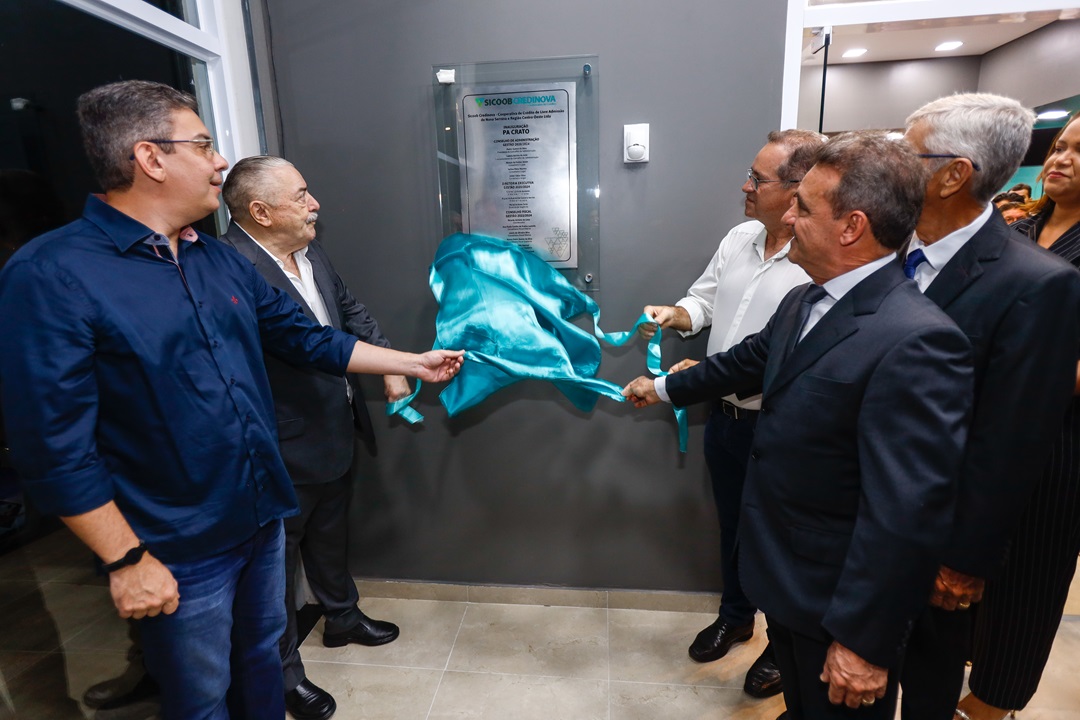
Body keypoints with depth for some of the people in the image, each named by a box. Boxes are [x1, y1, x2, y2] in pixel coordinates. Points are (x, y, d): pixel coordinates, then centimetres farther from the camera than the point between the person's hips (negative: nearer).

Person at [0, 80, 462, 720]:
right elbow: (55, 447, -19)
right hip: (179, 551, -6)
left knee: (262, 656, 26)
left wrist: (414, 364, 9)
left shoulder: (220, 260, 4)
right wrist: (128, 559, -15)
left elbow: (305, 337, 8)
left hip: (262, 516, 6)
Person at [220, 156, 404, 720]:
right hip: (282, 455, -8)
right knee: (277, 558, 14)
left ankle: (343, 618, 53)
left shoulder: (309, 251, 2)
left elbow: (350, 310, 11)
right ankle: (283, 671, 37)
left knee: (330, 536, 28)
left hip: (335, 434, 9)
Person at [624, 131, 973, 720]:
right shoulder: (802, 303, -1)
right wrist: (665, 387, 27)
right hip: (785, 577, 8)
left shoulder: (916, 341, -30)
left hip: (838, 600, -8)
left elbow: (907, 515, -29)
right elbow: (749, 360, 16)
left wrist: (864, 641, -22)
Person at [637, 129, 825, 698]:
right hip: (725, 415, 7)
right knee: (731, 521, 23)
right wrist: (677, 315, -7)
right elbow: (706, 296, 14)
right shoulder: (739, 238, 2)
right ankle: (735, 616, 48)